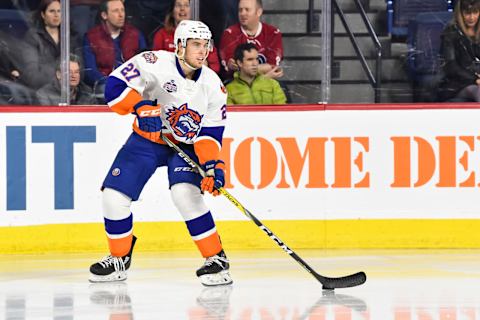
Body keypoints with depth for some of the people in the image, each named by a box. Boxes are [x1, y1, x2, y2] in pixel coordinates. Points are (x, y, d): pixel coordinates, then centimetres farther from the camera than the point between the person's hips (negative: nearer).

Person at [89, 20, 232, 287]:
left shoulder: (213, 85, -10)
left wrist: (213, 164, -21)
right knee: (114, 195, -9)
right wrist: (141, 106, -37)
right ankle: (119, 258, 15)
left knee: (185, 193, -27)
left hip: (186, 145, 0)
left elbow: (210, 132, -6)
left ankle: (217, 259, -16)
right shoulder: (156, 64, -20)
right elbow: (115, 85, -22)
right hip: (146, 140, 0)